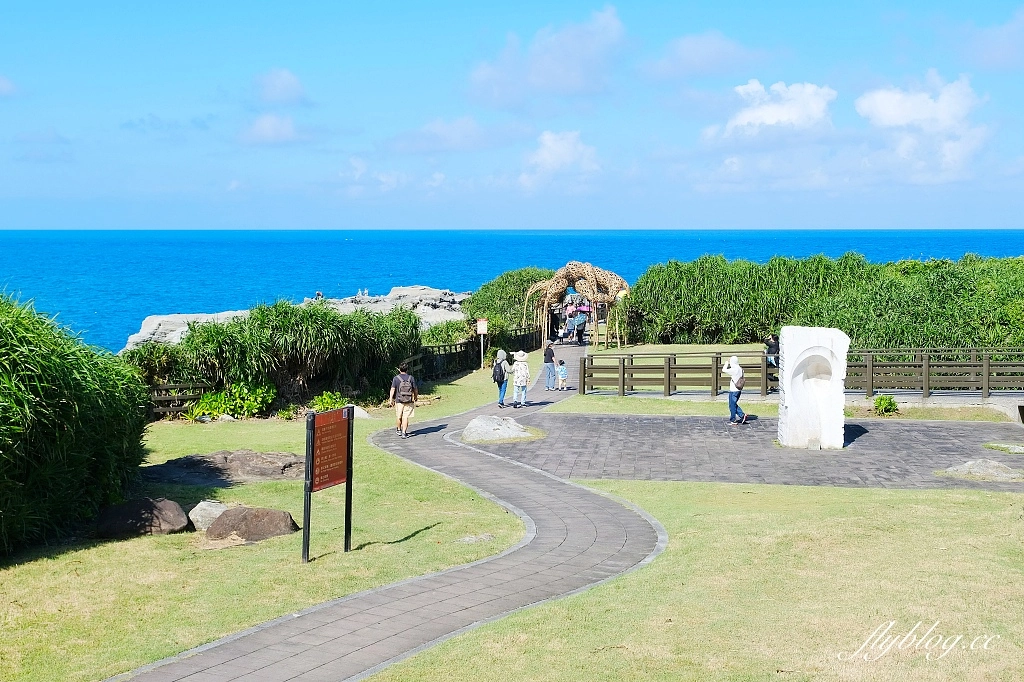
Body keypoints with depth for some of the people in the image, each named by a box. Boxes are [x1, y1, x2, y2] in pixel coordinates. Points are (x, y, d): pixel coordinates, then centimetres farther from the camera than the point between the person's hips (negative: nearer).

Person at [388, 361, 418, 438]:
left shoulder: (396, 378, -4)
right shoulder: (411, 378, 0)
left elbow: (393, 389, -7)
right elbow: (415, 389, 4)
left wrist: (391, 399, -2)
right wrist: (416, 397, 20)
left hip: (399, 401, 0)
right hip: (409, 401, 0)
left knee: (398, 416, 16)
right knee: (405, 417, -1)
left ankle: (398, 430, 33)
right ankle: (404, 432, -6)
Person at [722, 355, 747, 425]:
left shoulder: (734, 370, -20)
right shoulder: (740, 369, 7)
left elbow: (724, 370, -17)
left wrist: (726, 364, -2)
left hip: (733, 390, -8)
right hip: (738, 390, 8)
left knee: (732, 405, 3)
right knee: (734, 404, 20)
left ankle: (733, 420, 10)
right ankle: (742, 415, 13)